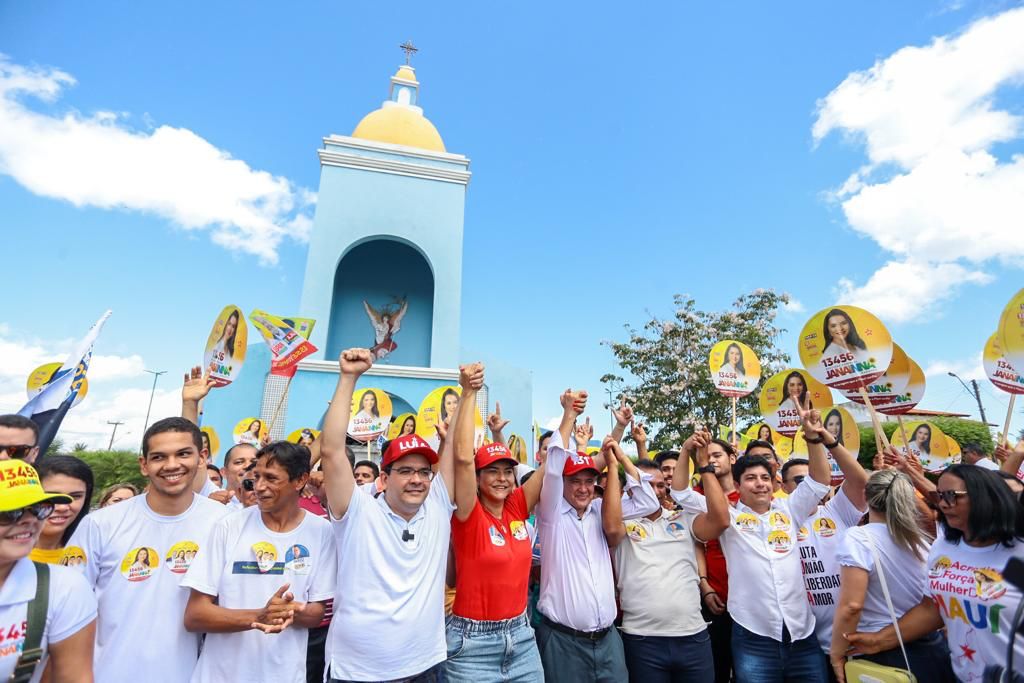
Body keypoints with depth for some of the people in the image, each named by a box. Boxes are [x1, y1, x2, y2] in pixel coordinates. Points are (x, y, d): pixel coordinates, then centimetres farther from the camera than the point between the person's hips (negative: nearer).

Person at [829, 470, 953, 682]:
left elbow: (851, 605, -22)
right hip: (932, 648, 7)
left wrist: (836, 654, -11)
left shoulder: (858, 538, -19)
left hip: (883, 654, -6)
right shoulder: (923, 541, 2)